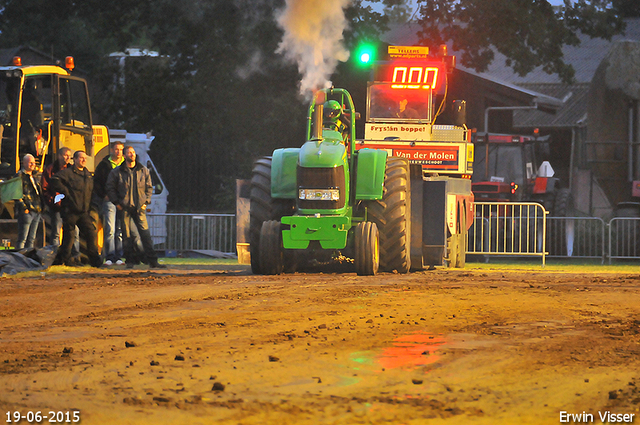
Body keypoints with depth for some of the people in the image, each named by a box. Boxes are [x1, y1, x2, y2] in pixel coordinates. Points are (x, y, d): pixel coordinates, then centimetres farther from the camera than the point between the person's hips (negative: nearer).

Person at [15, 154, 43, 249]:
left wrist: (41, 208, 16)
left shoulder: (33, 176, 20)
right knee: (22, 239, -9)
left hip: (37, 211, 8)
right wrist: (23, 207, -17)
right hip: (26, 211, -8)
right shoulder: (20, 176, -5)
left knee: (31, 239, 11)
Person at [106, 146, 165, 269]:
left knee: (145, 233, -7)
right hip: (124, 208, -1)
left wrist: (146, 201, 5)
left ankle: (152, 260, -9)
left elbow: (149, 187, 16)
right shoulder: (117, 172, 3)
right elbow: (110, 188, 7)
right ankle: (130, 261, 9)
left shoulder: (143, 171, 9)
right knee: (127, 236, 1)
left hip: (139, 208, 1)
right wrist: (117, 203, -2)